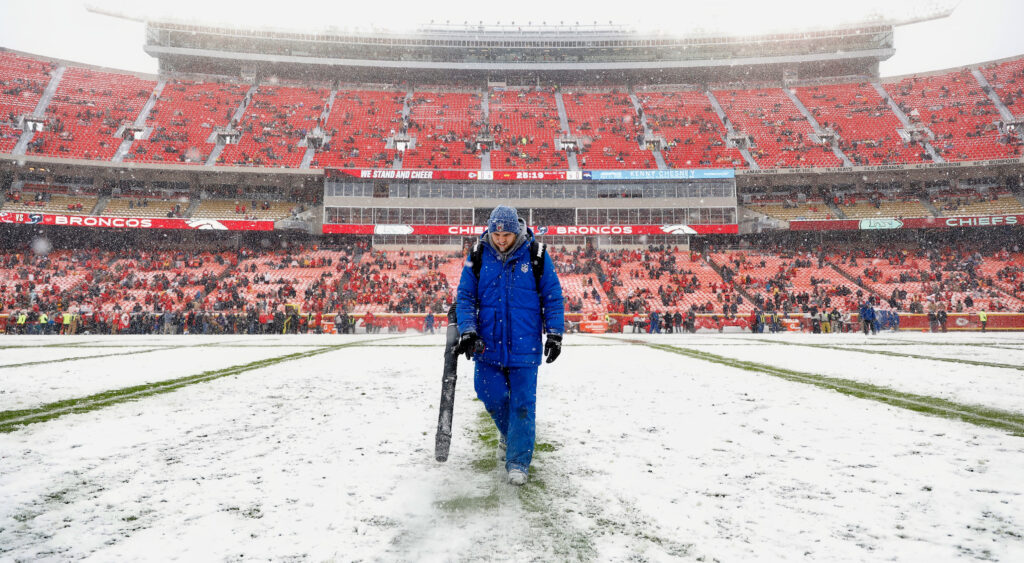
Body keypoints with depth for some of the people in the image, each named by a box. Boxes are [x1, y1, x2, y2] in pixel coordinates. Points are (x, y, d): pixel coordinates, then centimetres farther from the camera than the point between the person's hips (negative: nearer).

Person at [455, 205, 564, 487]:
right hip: (488, 344, 2)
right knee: (490, 395, 7)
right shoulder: (478, 256, -1)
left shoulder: (536, 255, -5)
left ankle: (518, 462, 13)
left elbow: (553, 296, 2)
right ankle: (509, 430, 39)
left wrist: (554, 333, -4)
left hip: (524, 345, -2)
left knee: (522, 403, 0)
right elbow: (465, 296, 3)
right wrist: (467, 330, -10)